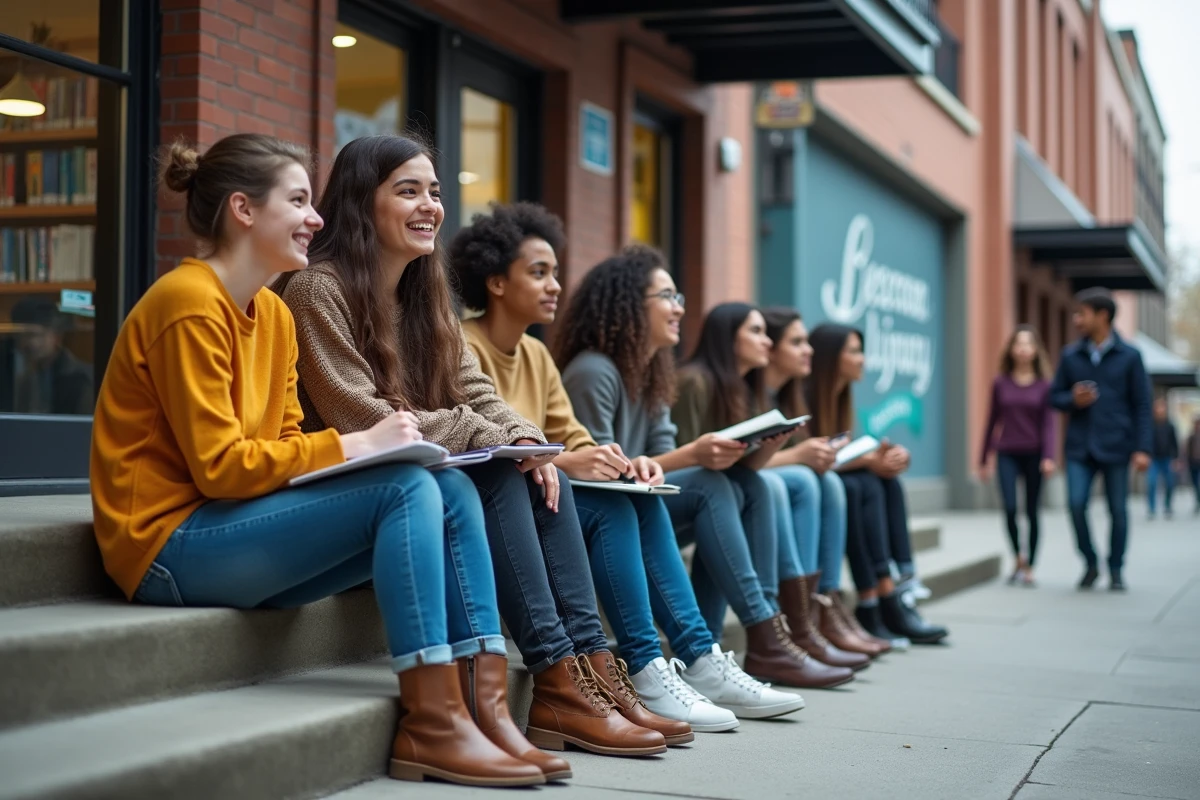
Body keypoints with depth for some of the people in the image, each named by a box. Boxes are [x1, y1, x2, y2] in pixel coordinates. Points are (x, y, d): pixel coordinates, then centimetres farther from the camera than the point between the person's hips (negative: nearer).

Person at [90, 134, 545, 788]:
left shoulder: (275, 315, 13)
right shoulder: (188, 304, -14)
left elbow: (284, 445, 11)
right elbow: (219, 466, -19)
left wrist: (373, 443, -7)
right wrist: (356, 445, -18)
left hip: (232, 527, 8)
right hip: (169, 544, -8)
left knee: (451, 492, -8)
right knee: (405, 489, -23)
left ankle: (490, 704, -14)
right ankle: (430, 727, -23)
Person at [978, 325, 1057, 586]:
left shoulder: (1044, 385, 1)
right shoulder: (1000, 383, 5)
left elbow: (1049, 423, -3)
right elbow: (992, 421, 11)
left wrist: (1049, 457, -15)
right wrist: (984, 459, 12)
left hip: (1034, 454, 0)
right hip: (1007, 454, 1)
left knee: (1032, 512, 4)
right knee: (1009, 508, -14)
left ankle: (1029, 568, 14)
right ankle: (1018, 556, 10)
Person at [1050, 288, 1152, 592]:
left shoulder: (1129, 356, 1)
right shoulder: (1070, 356, 8)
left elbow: (1141, 405, 0)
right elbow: (1055, 396, 14)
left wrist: (1142, 448, -7)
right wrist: (1073, 400, -10)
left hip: (1115, 447, -2)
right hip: (1080, 445, 2)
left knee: (1117, 510, 3)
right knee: (1076, 504, -10)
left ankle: (1115, 571, 18)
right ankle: (1090, 564, 9)